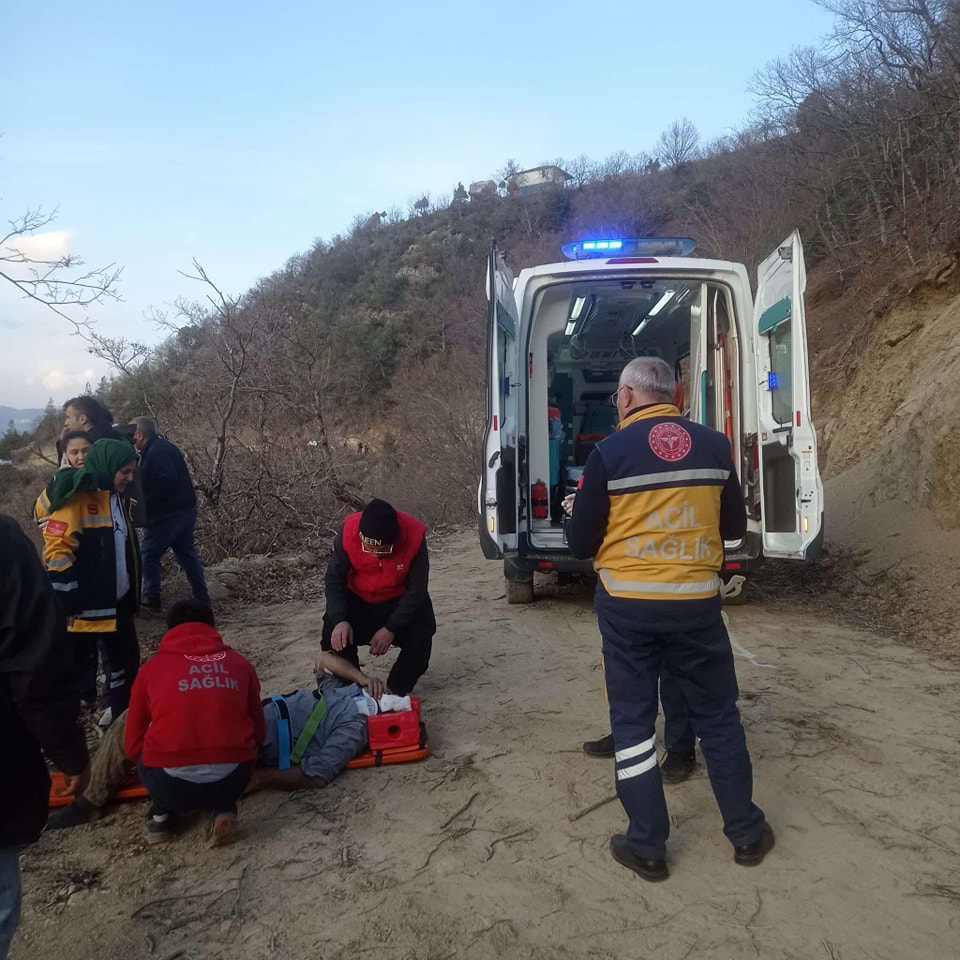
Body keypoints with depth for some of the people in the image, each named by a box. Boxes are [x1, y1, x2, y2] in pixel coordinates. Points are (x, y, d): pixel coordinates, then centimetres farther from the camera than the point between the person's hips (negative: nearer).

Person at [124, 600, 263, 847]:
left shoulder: (151, 668, 9)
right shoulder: (240, 664, 12)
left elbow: (133, 745, 17)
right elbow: (257, 734, 18)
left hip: (171, 785, 0)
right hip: (232, 779, 0)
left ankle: (161, 814, 15)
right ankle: (223, 809, 10)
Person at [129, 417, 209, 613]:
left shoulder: (156, 452, -16)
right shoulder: (162, 447, 15)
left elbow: (167, 480, -28)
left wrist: (148, 501, -16)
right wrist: (148, 500, 10)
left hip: (168, 513, -10)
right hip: (184, 509, 10)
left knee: (149, 554, 3)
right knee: (187, 553, 13)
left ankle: (151, 600, 6)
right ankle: (202, 598, 16)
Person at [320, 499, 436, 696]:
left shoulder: (414, 535, -33)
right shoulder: (349, 532, -30)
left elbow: (416, 589, -22)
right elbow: (334, 579, -19)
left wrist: (392, 628, -27)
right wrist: (339, 620, -33)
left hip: (400, 600, -1)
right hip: (357, 599, 1)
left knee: (420, 636, -21)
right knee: (336, 639, -19)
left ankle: (396, 690, 1)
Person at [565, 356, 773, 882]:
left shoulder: (609, 452, -10)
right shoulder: (714, 446, 0)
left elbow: (581, 543, -5)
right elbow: (735, 527, 11)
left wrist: (579, 517, 16)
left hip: (627, 605, -2)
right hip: (696, 602, 3)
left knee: (632, 719, 11)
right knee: (717, 716, 18)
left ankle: (647, 847, 20)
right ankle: (746, 833, 32)